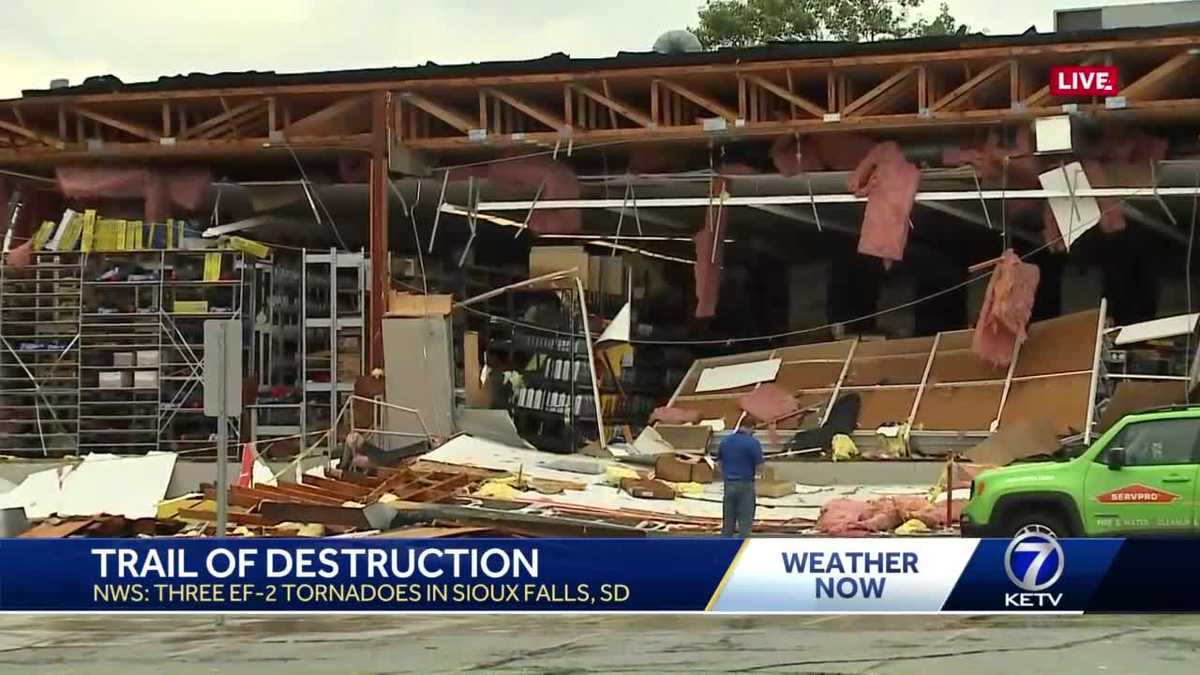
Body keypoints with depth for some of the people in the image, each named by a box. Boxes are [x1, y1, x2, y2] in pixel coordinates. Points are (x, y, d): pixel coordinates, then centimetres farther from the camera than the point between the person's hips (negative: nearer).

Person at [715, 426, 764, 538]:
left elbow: (720, 462, 11)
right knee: (745, 521, 1)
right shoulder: (753, 443, -12)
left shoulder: (725, 441, 7)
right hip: (745, 485, -5)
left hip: (729, 484, 5)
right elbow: (759, 467, -11)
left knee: (727, 520, 13)